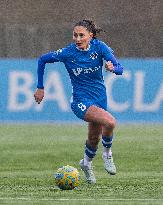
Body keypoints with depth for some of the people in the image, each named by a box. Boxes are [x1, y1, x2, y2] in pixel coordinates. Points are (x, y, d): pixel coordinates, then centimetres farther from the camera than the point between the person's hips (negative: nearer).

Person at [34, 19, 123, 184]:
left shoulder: (99, 47, -10)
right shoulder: (68, 53, -15)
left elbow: (120, 69, -14)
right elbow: (42, 60, 0)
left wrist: (112, 68, -38)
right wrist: (40, 88, 1)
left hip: (100, 99, 4)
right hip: (81, 101, -4)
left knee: (95, 138, 18)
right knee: (110, 122, -28)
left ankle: (86, 163, 49)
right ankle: (107, 153, -2)